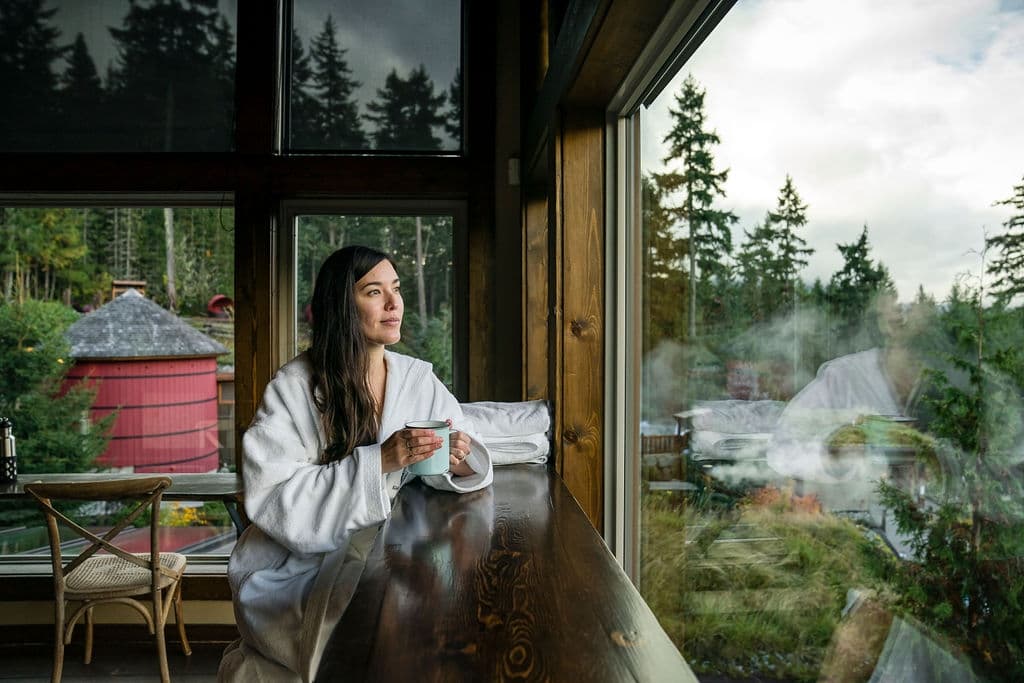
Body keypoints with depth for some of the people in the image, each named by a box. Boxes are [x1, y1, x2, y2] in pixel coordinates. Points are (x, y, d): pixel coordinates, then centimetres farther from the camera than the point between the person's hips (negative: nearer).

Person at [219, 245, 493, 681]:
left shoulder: (419, 378, -1)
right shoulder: (294, 386, -12)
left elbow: (466, 461, 4)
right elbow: (273, 497, -19)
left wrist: (460, 461, -21)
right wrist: (377, 462, -28)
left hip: (369, 553, 5)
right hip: (293, 569, -5)